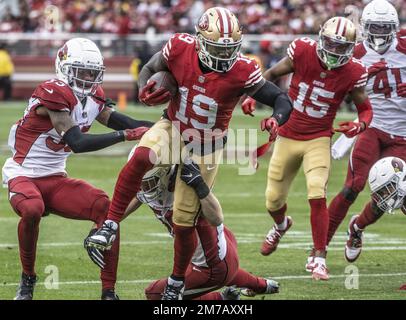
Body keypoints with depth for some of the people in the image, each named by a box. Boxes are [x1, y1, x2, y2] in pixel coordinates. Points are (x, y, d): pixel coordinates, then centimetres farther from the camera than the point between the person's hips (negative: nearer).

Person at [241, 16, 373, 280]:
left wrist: (360, 125, -23)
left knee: (317, 195, -22)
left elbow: (365, 108, -1)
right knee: (274, 200, 11)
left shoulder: (352, 73, -14)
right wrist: (253, 97, -10)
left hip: (318, 140, -2)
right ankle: (281, 226, 48)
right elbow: (273, 74, 3)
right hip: (288, 137, 2)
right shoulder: (303, 52, -15)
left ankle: (318, 258, -11)